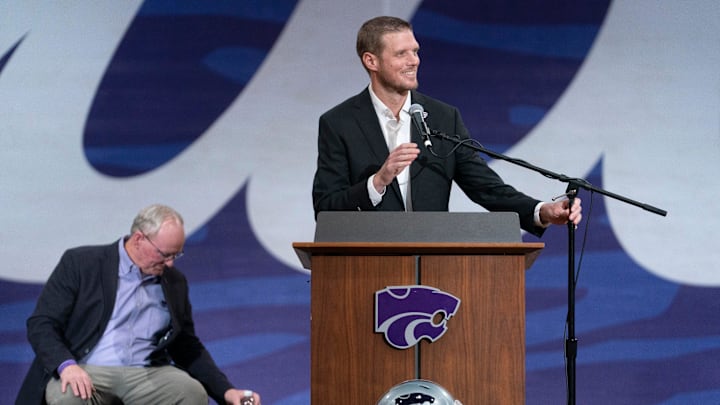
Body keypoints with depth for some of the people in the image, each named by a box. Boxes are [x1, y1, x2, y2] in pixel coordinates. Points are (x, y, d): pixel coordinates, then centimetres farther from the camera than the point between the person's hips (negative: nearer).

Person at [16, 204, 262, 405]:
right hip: (86, 372, -3)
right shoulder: (81, 263, 1)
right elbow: (41, 324, -3)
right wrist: (66, 365, -23)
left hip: (147, 376, 4)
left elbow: (188, 347, 22)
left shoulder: (174, 282, 15)